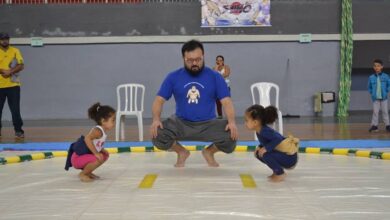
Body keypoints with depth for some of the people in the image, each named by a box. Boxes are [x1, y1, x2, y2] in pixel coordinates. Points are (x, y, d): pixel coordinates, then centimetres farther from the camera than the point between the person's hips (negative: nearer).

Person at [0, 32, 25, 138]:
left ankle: (18, 130, 4)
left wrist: (10, 72, -15)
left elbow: (21, 65, -2)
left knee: (15, 109, -2)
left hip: (13, 85, -1)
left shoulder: (15, 51, 5)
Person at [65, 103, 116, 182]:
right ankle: (82, 174, -8)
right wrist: (96, 153, -35)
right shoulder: (98, 131, -22)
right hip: (78, 158, -10)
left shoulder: (103, 132, 7)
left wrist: (102, 150, 1)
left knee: (105, 156, 19)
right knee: (99, 159, -30)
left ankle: (87, 172, 21)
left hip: (86, 155, 10)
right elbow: (87, 139, -38)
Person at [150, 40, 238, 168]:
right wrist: (156, 119, -21)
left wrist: (231, 121, -26)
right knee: (157, 136, -28)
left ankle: (209, 152, 10)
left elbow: (226, 101, -6)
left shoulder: (215, 77, -2)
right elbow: (159, 100, 0)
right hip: (181, 123, 1)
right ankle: (182, 152, 9)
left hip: (208, 124, 0)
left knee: (231, 137, -28)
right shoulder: (173, 77, 1)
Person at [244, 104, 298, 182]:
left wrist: (266, 148, -30)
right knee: (258, 153, 7)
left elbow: (278, 139, -33)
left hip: (289, 157, -9)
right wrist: (260, 147, 3)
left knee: (265, 154, -26)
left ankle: (280, 173, -7)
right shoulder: (259, 132, 4)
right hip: (282, 155, 10)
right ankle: (277, 170, 17)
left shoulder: (265, 131, -24)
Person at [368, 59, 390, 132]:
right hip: (375, 98, 0)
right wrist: (372, 93, -2)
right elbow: (369, 87, 9)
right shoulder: (371, 78, -2)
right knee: (375, 112, 2)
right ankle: (374, 125, 8)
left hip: (384, 98, 0)